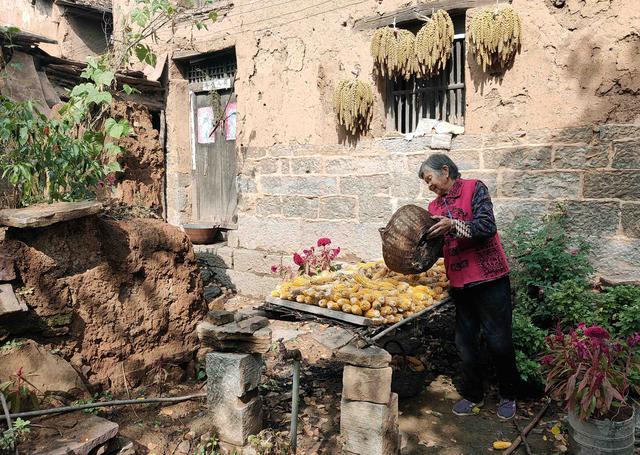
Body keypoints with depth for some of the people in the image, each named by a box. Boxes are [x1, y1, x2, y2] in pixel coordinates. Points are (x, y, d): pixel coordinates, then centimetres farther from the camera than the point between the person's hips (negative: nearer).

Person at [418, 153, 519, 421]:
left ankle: (508, 396, 25)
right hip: (459, 283, 6)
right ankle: (473, 394, 29)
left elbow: (487, 226, -16)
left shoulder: (474, 189, -5)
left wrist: (454, 225, -29)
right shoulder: (435, 206, 13)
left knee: (499, 341, 4)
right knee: (465, 343, 11)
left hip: (489, 278, -5)